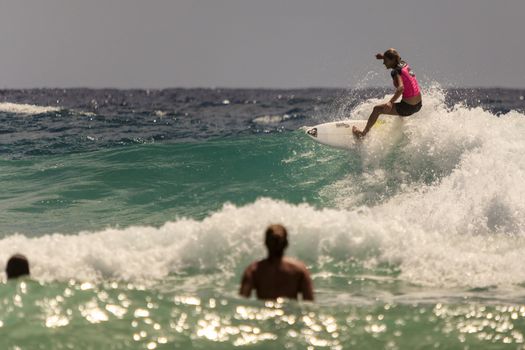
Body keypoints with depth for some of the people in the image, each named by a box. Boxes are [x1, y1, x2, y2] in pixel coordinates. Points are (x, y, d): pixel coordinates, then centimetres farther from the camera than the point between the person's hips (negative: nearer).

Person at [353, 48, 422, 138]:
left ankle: (364, 133, 12)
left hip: (408, 107, -9)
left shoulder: (395, 72, -15)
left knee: (377, 109, 1)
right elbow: (396, 59, 34)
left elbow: (401, 87, -33)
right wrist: (384, 57, 19)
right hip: (418, 105, 9)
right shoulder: (403, 64, 8)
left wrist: (390, 102, -44)